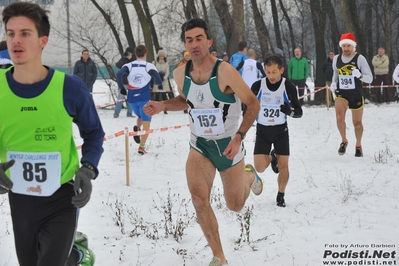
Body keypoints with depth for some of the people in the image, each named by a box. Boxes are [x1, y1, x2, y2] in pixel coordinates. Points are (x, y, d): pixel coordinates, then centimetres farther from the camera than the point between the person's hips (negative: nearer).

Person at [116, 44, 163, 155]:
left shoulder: (129, 66, 3)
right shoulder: (149, 66, -3)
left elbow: (119, 74, -13)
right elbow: (157, 78, -14)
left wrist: (121, 88, -1)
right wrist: (159, 85, 9)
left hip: (132, 99, 3)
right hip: (145, 98, -3)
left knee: (140, 117, 29)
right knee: (146, 123, 1)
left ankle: (137, 128, -3)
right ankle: (141, 146, -12)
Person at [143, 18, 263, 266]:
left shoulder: (225, 71, -24)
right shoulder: (181, 74, -8)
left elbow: (253, 104, -16)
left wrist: (239, 137, -25)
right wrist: (162, 105, -5)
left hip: (228, 144, -3)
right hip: (200, 145, 3)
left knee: (235, 206, 12)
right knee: (199, 199, -19)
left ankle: (249, 176, 48)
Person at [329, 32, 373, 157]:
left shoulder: (360, 58, -11)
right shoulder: (336, 59, 1)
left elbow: (370, 78, -11)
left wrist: (359, 75, -30)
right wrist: (333, 84, 2)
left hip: (356, 95, -2)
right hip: (341, 94, 2)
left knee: (357, 122, 8)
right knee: (339, 117, -21)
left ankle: (358, 146, 33)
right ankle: (344, 141, 4)